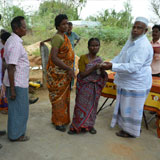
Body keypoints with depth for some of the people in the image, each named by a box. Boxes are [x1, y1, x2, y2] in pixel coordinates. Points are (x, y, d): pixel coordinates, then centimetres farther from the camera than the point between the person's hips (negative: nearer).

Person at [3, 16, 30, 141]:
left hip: (16, 82, 10)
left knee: (16, 108, 20)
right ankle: (16, 135, 20)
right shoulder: (16, 44, -20)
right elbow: (11, 67, -23)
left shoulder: (11, 41, 11)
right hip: (17, 83, -10)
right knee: (19, 110, 4)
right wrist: (12, 89, -22)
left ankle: (15, 132, 34)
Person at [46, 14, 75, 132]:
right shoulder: (57, 38, -16)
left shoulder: (64, 37, 12)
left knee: (63, 97, 17)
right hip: (58, 73, -9)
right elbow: (53, 58, -24)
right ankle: (58, 122, 15)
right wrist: (68, 68, -23)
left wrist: (69, 70, 10)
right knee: (59, 97, 1)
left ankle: (60, 119, 32)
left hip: (64, 73, 9)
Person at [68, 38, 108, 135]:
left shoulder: (99, 60, 3)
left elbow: (103, 76, 6)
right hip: (84, 86, -3)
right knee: (82, 106, 1)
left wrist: (102, 70, -15)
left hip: (95, 87, 4)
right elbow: (82, 74, -13)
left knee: (93, 106, 11)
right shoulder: (83, 58, -8)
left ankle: (90, 125, 27)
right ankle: (77, 126, 15)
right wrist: (94, 68, -23)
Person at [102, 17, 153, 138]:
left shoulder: (143, 46, -24)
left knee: (132, 107, 6)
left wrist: (113, 66, -34)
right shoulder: (131, 40, 8)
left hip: (136, 84, -9)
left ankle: (131, 131, 26)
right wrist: (110, 63, 0)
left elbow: (134, 67, -32)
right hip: (127, 81, 9)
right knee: (125, 105, 21)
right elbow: (121, 56, 15)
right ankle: (125, 124, 41)